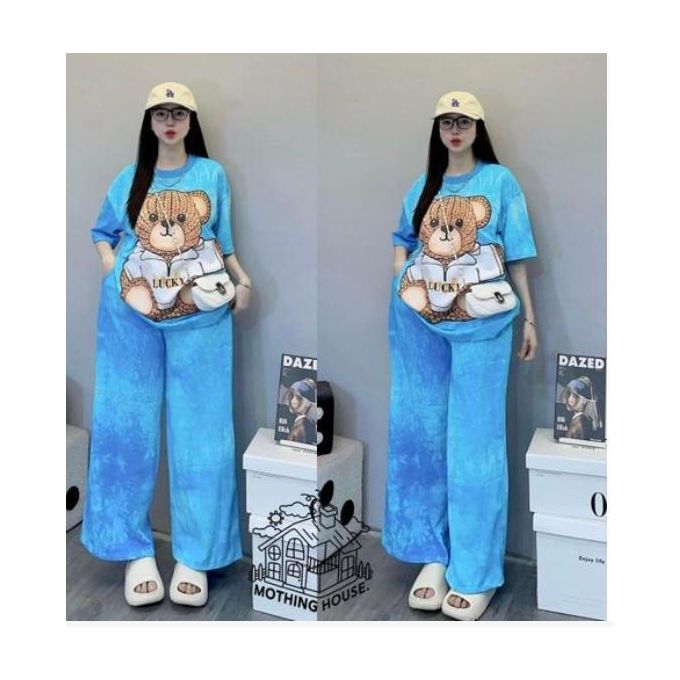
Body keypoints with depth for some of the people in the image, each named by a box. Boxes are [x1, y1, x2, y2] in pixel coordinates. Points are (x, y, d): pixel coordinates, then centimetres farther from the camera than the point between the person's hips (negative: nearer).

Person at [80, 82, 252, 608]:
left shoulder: (212, 174, 8)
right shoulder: (130, 178, 10)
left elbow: (222, 240, 11)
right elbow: (102, 233, 20)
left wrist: (242, 280, -4)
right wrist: (112, 273, 2)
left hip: (200, 315, -1)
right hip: (132, 313, 2)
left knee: (201, 430, -2)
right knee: (128, 428, 2)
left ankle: (195, 556, 7)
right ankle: (136, 551, 13)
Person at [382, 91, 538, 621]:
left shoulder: (500, 180, 6)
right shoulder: (423, 185, 15)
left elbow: (517, 256, 4)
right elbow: (402, 240, 23)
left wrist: (530, 317, 1)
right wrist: (400, 284, 3)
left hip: (481, 321, -4)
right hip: (418, 320, 4)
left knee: (475, 438, -2)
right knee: (423, 433, 6)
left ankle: (476, 572, 5)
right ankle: (433, 555, 18)